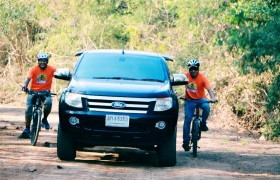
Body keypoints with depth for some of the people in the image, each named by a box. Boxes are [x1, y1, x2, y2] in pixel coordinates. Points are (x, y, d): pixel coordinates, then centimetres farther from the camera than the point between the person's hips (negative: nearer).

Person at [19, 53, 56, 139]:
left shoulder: (51, 69, -5)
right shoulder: (34, 69, -8)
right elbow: (28, 78, -20)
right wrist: (24, 86, -40)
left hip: (45, 92, -1)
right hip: (33, 91, 1)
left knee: (48, 103, -31)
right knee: (28, 110, -8)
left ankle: (44, 119, -3)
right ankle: (27, 130, 5)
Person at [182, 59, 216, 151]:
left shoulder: (202, 78, -16)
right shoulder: (185, 76, -11)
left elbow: (209, 89, -26)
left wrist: (213, 98, -44)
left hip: (200, 99, -1)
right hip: (189, 100, 1)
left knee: (206, 107, -34)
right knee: (187, 119, -10)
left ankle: (203, 123, -7)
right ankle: (186, 142, -2)